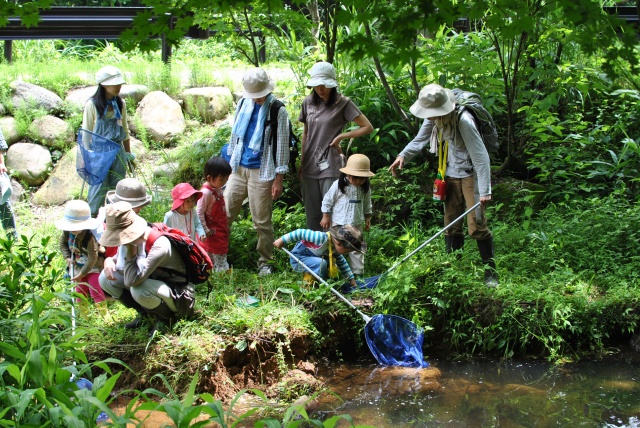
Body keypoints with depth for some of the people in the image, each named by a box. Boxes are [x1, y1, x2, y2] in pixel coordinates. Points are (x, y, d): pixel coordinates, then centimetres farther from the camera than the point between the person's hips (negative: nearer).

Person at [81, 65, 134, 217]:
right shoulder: (92, 105, -10)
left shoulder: (120, 103, 5)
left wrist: (128, 154, 16)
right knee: (99, 189, -4)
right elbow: (86, 133, -5)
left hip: (118, 153, 5)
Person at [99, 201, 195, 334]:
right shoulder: (132, 239, -8)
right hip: (154, 284, 8)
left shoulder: (159, 245, -33)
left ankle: (166, 318, -7)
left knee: (139, 289, -38)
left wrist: (130, 248, -33)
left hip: (179, 297, -8)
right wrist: (109, 261, -12)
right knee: (105, 278, -5)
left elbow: (131, 280, -42)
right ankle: (143, 313, 9)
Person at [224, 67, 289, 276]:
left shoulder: (278, 111, -9)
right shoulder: (243, 103, 8)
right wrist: (230, 160, 18)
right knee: (224, 213, 6)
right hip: (238, 168, 5)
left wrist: (279, 179, -11)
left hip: (261, 172, -5)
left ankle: (265, 262, 13)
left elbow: (282, 146, -8)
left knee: (262, 221, 0)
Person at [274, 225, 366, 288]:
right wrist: (283, 240, -24)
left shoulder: (336, 245, -3)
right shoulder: (323, 238, -32)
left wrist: (351, 279, 12)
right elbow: (301, 233, -29)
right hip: (298, 259, -9)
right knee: (321, 263, -31)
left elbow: (342, 262, 12)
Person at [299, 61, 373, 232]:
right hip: (310, 166, 5)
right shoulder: (308, 102, 6)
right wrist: (302, 162, 14)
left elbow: (368, 127, -7)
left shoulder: (343, 103, -7)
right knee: (312, 214, 10)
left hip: (330, 167, -5)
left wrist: (341, 136, -11)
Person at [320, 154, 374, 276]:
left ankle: (358, 271, 18)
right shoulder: (338, 185, -15)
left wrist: (367, 218, 12)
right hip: (339, 222, -3)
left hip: (357, 223, 3)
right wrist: (326, 217, -5)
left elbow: (367, 204, 12)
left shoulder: (365, 188, -2)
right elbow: (327, 201, -7)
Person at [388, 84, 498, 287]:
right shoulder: (433, 118, -5)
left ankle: (490, 272, 4)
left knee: (477, 226, -8)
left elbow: (480, 155, -26)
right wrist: (403, 156, -9)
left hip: (471, 175, -7)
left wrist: (484, 190, -29)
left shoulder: (463, 120, -27)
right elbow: (420, 140, 11)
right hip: (451, 174, 7)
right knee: (451, 225, 10)